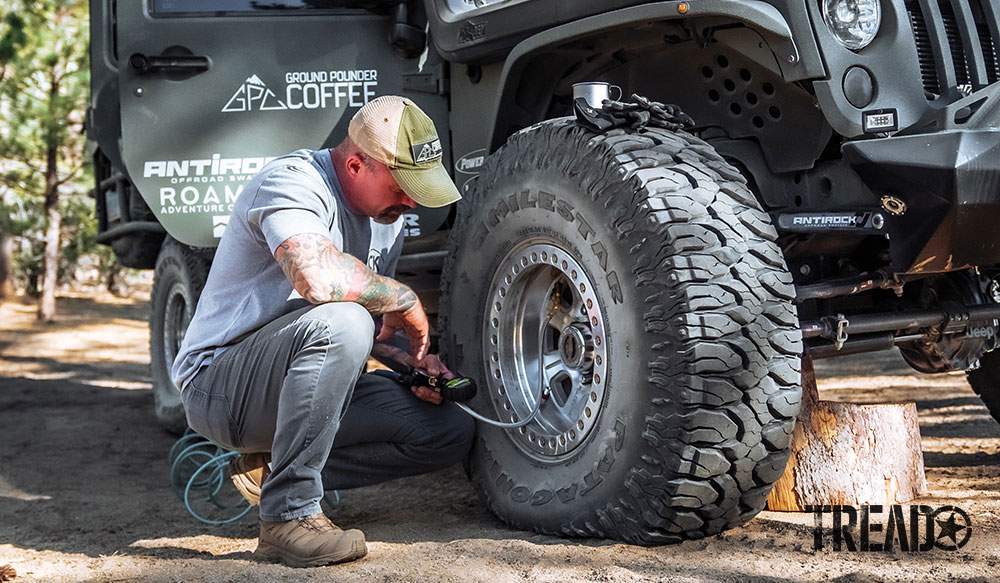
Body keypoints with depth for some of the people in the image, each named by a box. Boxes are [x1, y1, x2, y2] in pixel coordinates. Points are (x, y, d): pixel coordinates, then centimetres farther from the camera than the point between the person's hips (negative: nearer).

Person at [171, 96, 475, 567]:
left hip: (300, 385, 9)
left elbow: (377, 324, 19)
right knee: (341, 322, -36)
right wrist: (405, 298, -23)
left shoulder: (388, 216, 8)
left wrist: (412, 360, -1)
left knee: (451, 431, -1)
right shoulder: (293, 180, -20)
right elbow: (321, 279, -40)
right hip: (218, 383, -9)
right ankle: (289, 513, -26)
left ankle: (267, 469, 1)